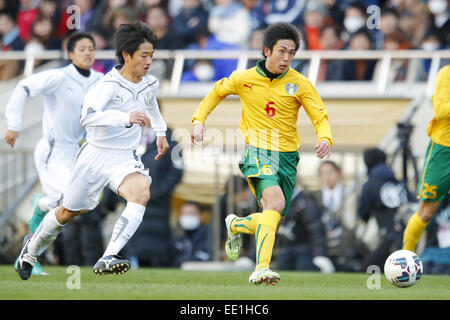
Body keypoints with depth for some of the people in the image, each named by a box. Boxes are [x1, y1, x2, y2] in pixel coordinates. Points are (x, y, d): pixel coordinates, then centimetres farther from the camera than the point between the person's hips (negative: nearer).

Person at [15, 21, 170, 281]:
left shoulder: (149, 83, 2)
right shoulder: (109, 86, -20)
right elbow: (88, 116, -39)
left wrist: (161, 131, 28)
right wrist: (126, 118, -49)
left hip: (125, 159, 4)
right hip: (96, 155, -4)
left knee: (142, 193, -29)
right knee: (69, 212, 13)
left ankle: (108, 259, -38)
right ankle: (33, 248, 44)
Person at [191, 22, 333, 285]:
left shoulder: (300, 84, -2)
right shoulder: (244, 79, 0)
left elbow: (320, 116, -4)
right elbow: (216, 93, 18)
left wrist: (325, 138, -26)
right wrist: (199, 120, 6)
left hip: (287, 156, 3)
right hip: (257, 152, -3)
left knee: (273, 220, 7)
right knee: (275, 202, -30)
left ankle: (236, 225, 41)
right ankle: (261, 268, -36)